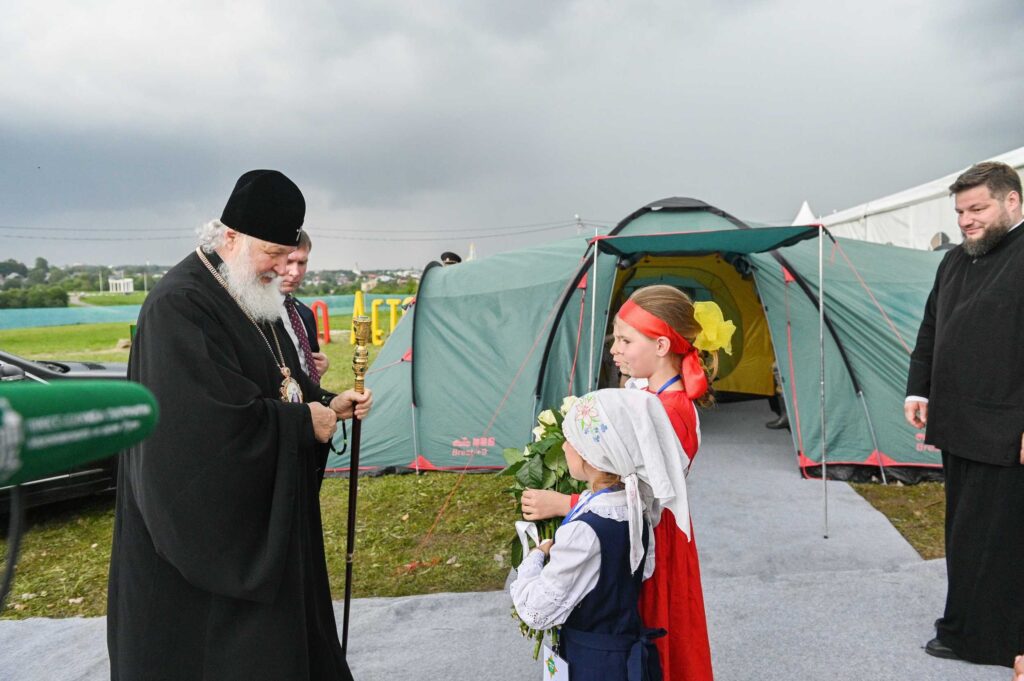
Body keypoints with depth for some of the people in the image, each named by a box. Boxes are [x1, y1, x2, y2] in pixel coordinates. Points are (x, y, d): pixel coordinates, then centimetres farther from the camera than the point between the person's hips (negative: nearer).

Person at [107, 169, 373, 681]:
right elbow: (213, 417, -28)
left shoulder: (256, 300, 8)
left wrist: (328, 404, 0)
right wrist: (304, 423, -18)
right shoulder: (178, 306, -21)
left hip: (262, 510, 9)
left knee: (271, 629, 19)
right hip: (201, 521, -9)